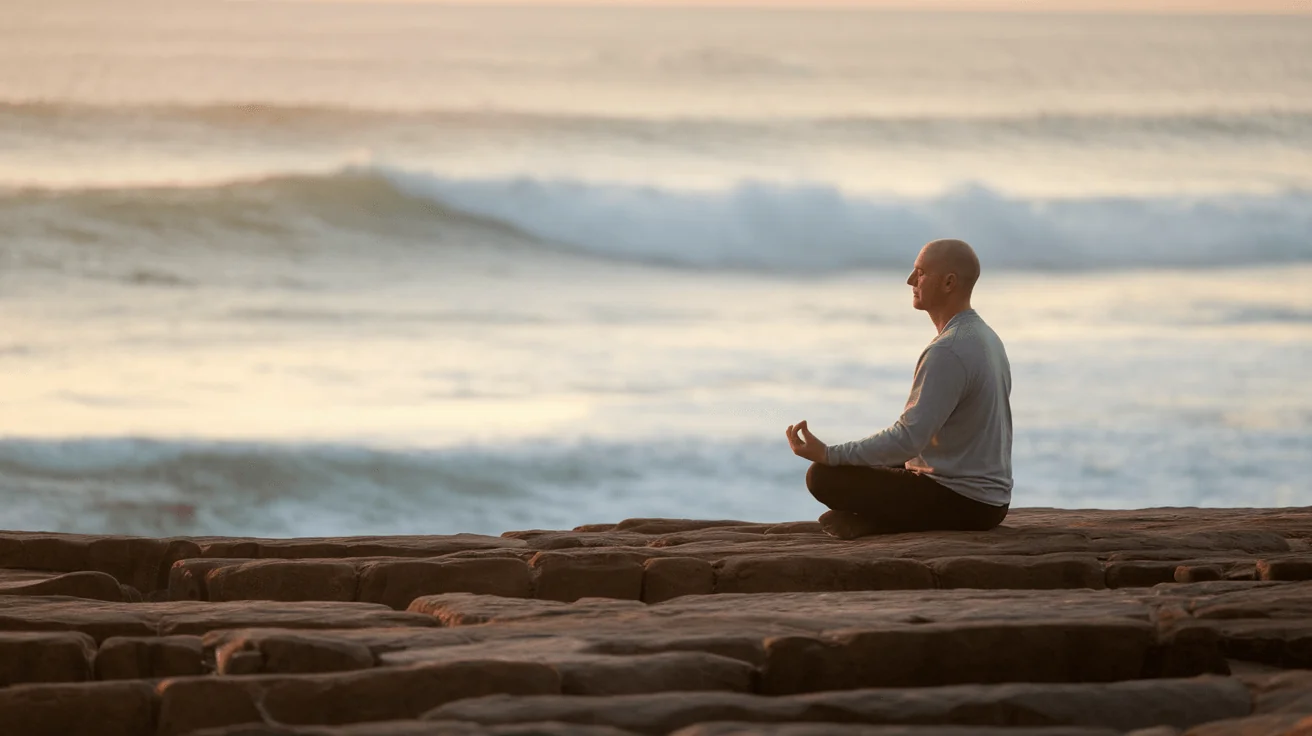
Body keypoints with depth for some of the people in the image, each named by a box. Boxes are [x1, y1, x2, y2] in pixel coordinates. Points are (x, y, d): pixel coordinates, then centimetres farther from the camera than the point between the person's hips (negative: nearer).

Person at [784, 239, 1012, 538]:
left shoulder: (948, 351, -21)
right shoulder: (986, 337, 11)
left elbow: (909, 438, -26)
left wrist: (828, 454, -22)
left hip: (961, 502, -10)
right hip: (991, 497, 10)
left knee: (824, 477, -13)